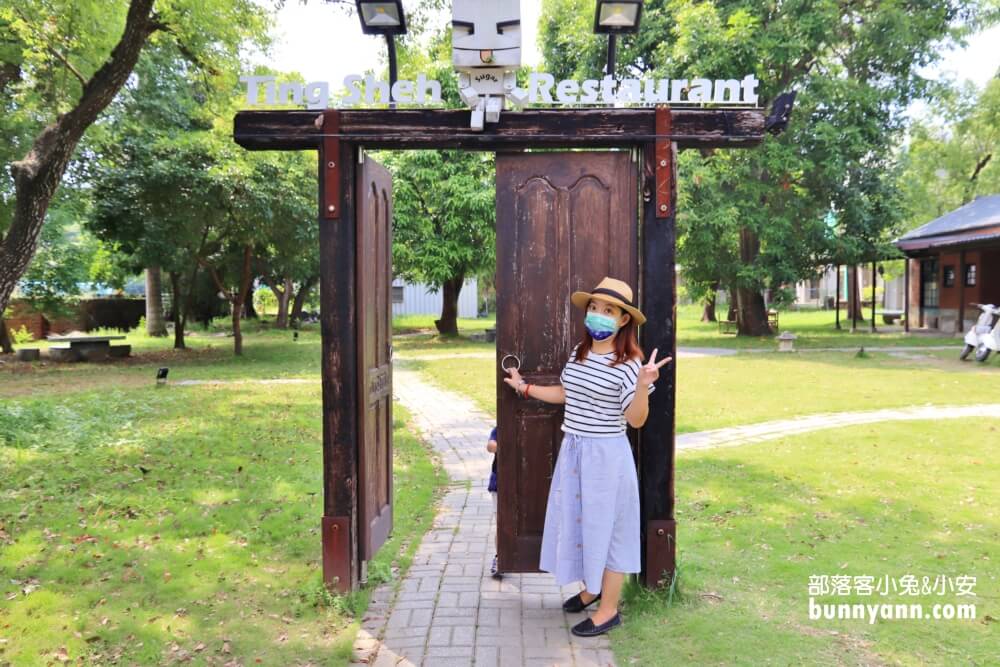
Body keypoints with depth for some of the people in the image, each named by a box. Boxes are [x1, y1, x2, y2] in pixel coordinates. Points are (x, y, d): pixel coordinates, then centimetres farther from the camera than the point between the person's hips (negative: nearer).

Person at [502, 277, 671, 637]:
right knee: (577, 520, 19)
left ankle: (609, 610, 19)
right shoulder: (579, 352, 4)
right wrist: (524, 387, 24)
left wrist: (643, 386, -34)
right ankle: (590, 588, 40)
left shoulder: (628, 363, -17)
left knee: (605, 526, 4)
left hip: (606, 455, -7)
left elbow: (635, 419, -18)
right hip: (572, 450, 7)